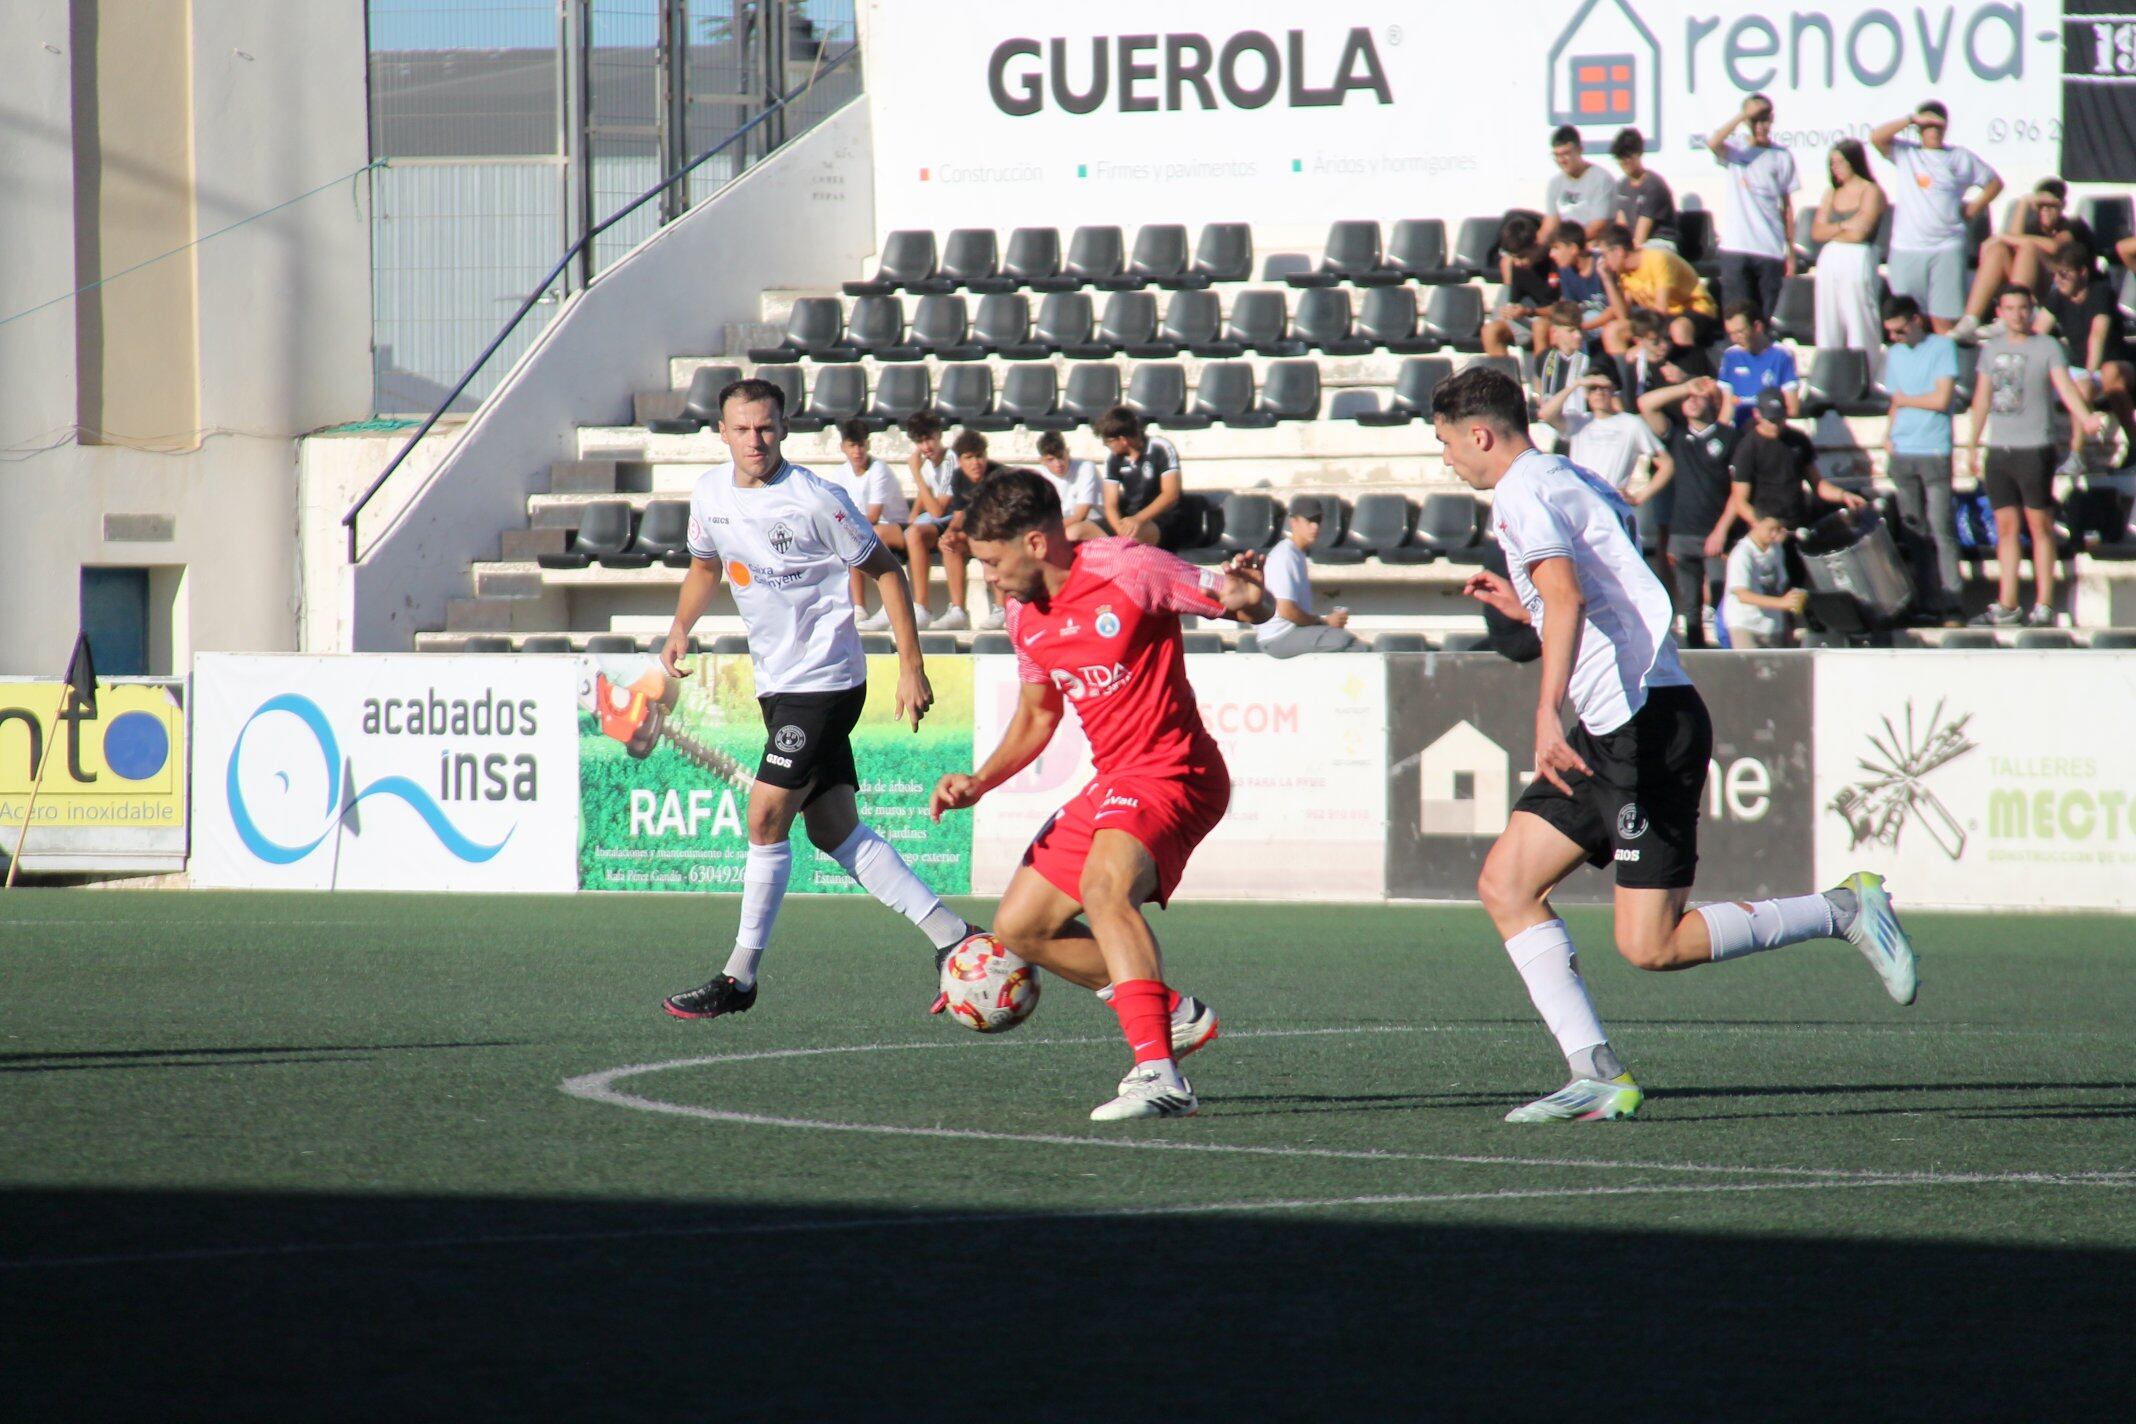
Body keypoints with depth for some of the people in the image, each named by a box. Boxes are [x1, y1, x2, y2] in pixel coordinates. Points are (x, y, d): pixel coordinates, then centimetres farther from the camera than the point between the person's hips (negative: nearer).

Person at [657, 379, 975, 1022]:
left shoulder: (814, 499, -16)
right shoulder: (710, 493, 4)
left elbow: (886, 571, -8)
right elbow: (705, 564, 24)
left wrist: (911, 668, -11)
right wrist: (681, 627, 6)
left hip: (824, 678, -8)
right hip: (776, 681, 8)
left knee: (765, 820, -10)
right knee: (836, 833, 6)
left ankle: (739, 977, -1)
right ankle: (952, 935, 11)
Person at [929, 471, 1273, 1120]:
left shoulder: (1128, 571, -17)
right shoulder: (1024, 614, 7)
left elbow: (1258, 609, -8)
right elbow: (1037, 714, 23)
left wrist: (1245, 598, -34)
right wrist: (979, 782, 7)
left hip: (1172, 772, -9)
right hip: (1111, 785, 9)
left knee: (1104, 884, -35)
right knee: (1020, 926, 11)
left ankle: (1157, 1073, -41)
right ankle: (1173, 1014, 21)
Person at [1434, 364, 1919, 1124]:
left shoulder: (1523, 492, -9)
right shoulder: (1571, 481, 20)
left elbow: (1566, 595, -27)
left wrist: (1547, 712, -36)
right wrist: (1522, 607, 30)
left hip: (1647, 722, -10)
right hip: (1612, 727, 10)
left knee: (1650, 946, -11)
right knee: (1505, 885, 4)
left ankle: (1842, 910, -1)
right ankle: (1596, 1075, -2)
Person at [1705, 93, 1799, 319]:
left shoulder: (1782, 157, 9)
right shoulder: (1735, 152, 7)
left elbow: (1787, 206, 10)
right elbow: (1713, 142, -16)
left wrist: (1791, 251, 8)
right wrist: (1744, 114, -15)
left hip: (1770, 250, 1)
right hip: (1736, 248, -1)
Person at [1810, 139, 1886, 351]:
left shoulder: (1870, 191, -2)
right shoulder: (1831, 194, 16)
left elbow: (1858, 233, -12)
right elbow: (1817, 232, 7)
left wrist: (1831, 230, 1)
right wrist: (1843, 226, -7)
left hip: (1858, 261, -6)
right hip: (1829, 262, 6)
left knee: (1858, 326, -8)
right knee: (1828, 328, 3)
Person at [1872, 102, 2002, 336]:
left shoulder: (1961, 157, 11)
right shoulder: (1905, 153, 11)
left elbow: (1994, 183, 20)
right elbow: (1877, 137, -4)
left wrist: (1975, 207, 5)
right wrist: (1912, 119, -7)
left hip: (1947, 249, -1)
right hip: (1906, 250, 1)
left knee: (1944, 318, -7)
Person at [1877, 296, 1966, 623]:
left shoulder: (1942, 347, -2)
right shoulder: (1895, 354, 15)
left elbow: (1941, 400, -10)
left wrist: (1904, 400, 2)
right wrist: (1889, 434, 1)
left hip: (1934, 453, -5)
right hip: (1902, 454, 5)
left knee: (1941, 529, -9)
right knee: (1914, 532, 4)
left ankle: (1951, 603, -9)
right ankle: (1927, 601, 6)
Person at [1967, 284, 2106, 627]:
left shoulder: (2047, 347, -4)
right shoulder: (1992, 348, 11)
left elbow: (2065, 385, -18)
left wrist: (2085, 418, -35)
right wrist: (1972, 445, 18)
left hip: (2034, 448, -5)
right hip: (1999, 450, 5)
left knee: (2039, 526, -2)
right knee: (2006, 527, 8)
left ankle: (2044, 606, 1)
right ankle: (2006, 606, 13)